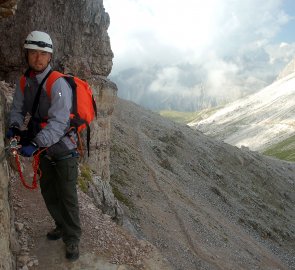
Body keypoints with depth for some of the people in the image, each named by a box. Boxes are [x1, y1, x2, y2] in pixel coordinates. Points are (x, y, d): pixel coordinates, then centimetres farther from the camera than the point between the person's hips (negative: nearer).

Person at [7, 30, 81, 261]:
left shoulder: (58, 84, -22)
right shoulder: (24, 82, 1)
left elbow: (58, 122, -28)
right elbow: (17, 109, 6)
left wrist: (35, 144, -34)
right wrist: (15, 127, -15)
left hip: (63, 149, -7)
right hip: (43, 149, 7)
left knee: (67, 196, 3)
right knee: (49, 192, 20)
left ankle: (72, 239, 20)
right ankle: (62, 226, 41)